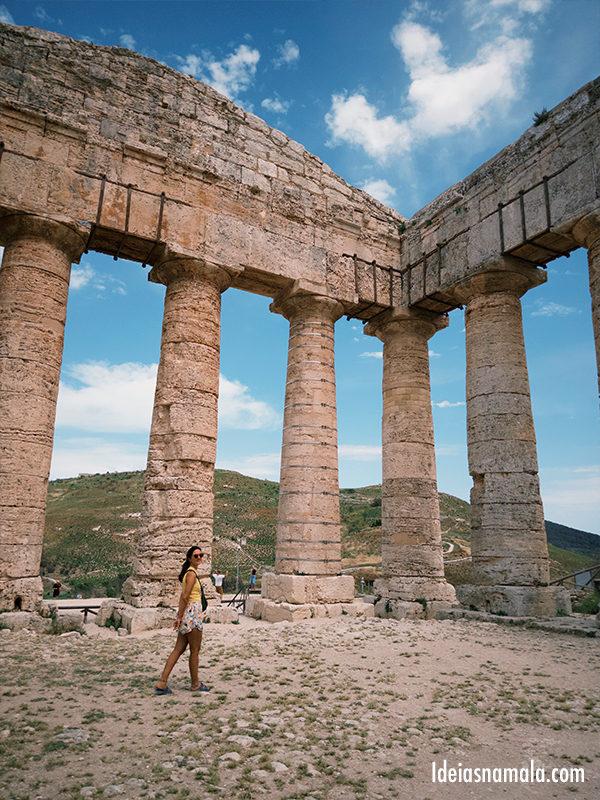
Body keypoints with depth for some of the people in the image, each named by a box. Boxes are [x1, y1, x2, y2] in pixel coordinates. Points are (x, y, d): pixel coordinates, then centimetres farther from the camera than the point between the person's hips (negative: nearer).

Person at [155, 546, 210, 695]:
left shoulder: (189, 572, 15)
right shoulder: (192, 573, -16)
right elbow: (185, 597, -19)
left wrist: (180, 615, 19)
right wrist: (179, 617, -16)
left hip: (186, 614, 9)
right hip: (192, 613, -9)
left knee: (179, 649, 9)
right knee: (195, 651, 5)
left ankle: (162, 683, 9)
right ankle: (195, 684, 19)